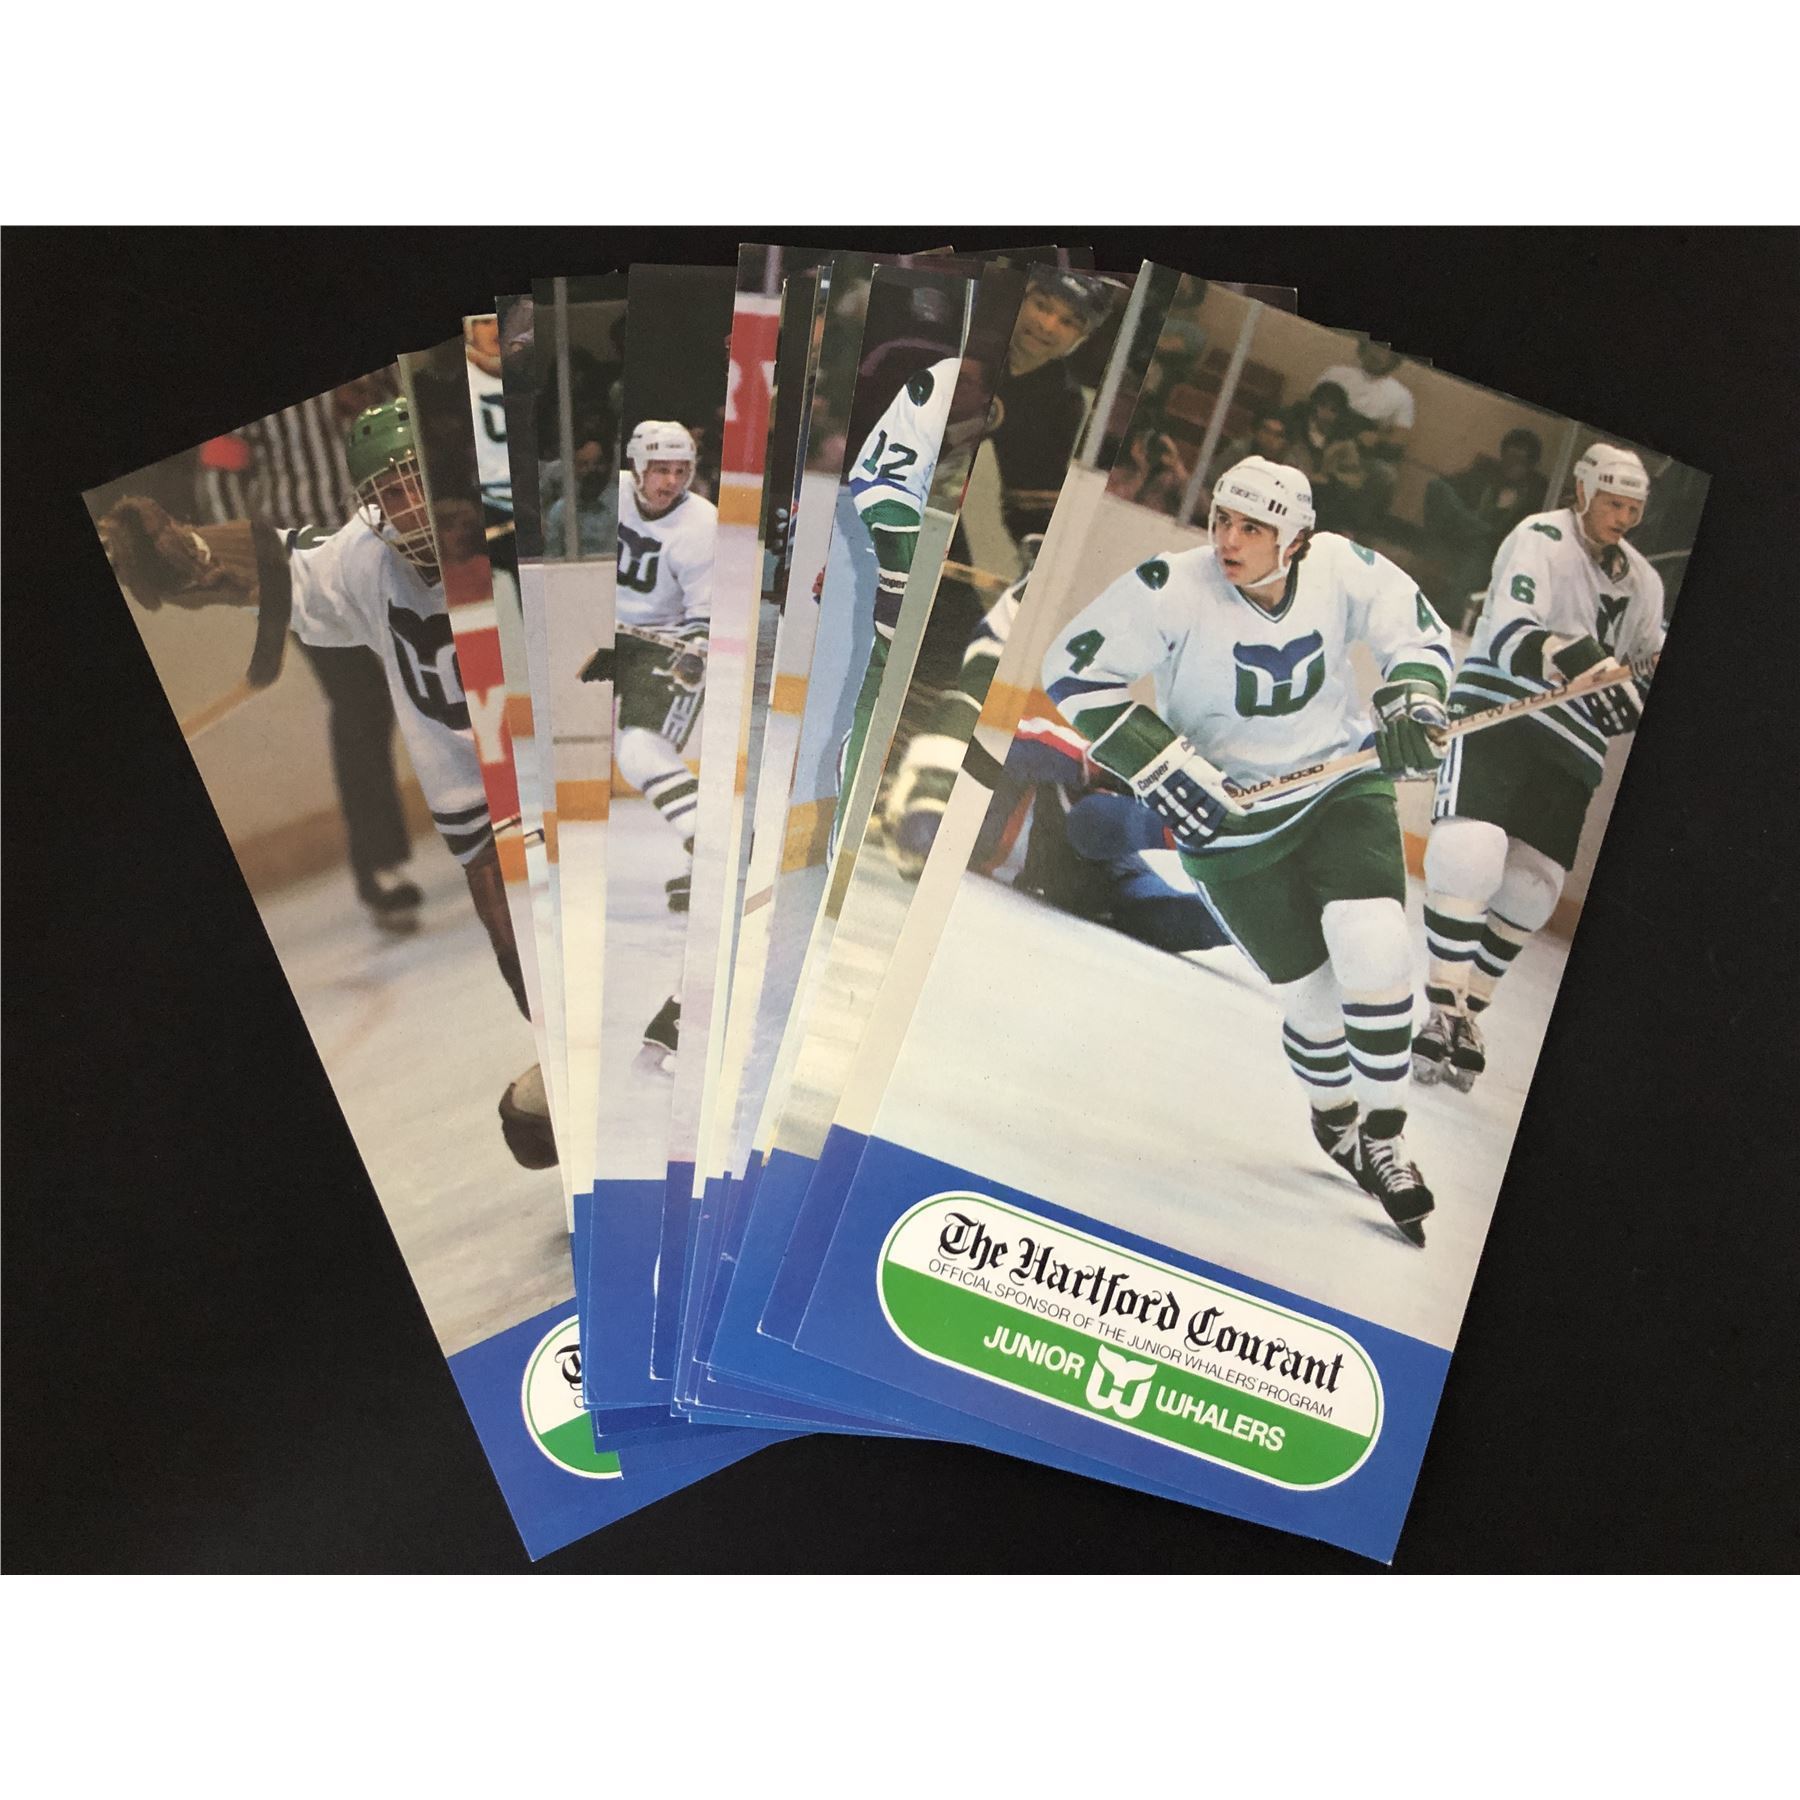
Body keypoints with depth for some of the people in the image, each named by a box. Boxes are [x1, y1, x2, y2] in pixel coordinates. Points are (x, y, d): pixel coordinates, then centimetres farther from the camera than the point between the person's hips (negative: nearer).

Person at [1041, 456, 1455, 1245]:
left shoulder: (1345, 569, -12)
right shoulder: (1172, 588, -21)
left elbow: (1421, 635, 4)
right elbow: (1074, 669, -16)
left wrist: (1409, 701, -17)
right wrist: (1160, 765, -21)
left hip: (1344, 782, 2)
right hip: (1228, 811, -2)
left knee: (1372, 947, -17)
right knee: (1312, 990, 1)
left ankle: (1383, 1136, 6)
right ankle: (1334, 1116, 35)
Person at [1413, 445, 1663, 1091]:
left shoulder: (1644, 583, 15)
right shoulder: (1541, 539, -7)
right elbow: (1511, 638, -21)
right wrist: (1579, 660, -38)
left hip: (1571, 745, 7)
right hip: (1497, 713, -7)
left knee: (1529, 892, 5)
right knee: (1468, 856, -24)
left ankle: (1466, 1014, 21)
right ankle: (1444, 1011, -12)